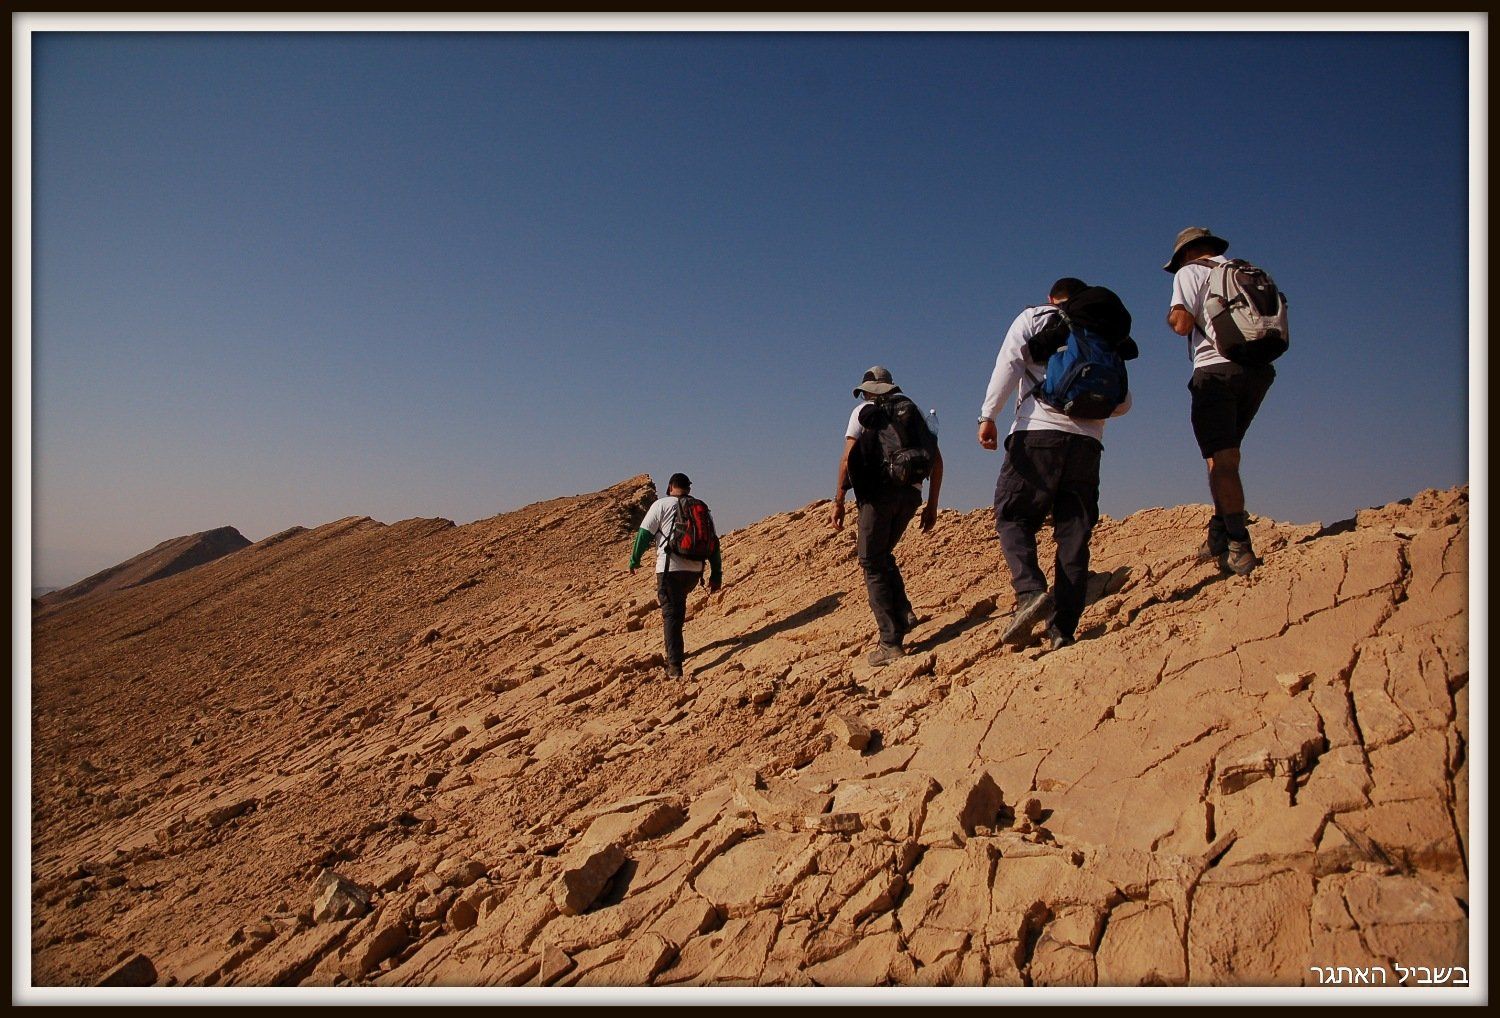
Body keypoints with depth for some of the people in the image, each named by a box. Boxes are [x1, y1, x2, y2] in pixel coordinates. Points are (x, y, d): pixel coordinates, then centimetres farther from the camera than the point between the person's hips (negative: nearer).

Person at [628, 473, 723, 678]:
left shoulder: (662, 504, 1)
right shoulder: (701, 508, 13)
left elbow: (644, 534, -1)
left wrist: (634, 560, 13)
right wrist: (716, 574, 15)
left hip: (670, 569, -4)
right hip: (695, 570, 5)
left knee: (671, 615, -2)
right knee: (678, 606, 28)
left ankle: (675, 667, -8)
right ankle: (675, 651, 32)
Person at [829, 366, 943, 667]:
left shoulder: (863, 411, 10)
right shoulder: (913, 409, 22)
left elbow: (848, 457, -3)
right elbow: (936, 460, 16)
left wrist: (838, 502, -2)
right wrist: (932, 505, 19)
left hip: (879, 490, -5)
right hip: (911, 492, 5)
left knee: (872, 563, 1)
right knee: (883, 554, 23)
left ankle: (890, 641, -6)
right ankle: (904, 614, 7)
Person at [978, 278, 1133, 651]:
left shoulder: (1032, 317, 16)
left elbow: (1009, 362, -3)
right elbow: (1123, 402, 21)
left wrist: (987, 415, -10)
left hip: (1037, 431, -3)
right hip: (1088, 440, 3)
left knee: (1012, 517, 3)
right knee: (1074, 535, 3)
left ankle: (1030, 592, -20)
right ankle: (1063, 630, -1)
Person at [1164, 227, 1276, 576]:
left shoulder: (1190, 272, 5)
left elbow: (1182, 324, -8)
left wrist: (1172, 316, 13)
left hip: (1217, 368, -7)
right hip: (1258, 370, 7)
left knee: (1221, 460, -10)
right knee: (1225, 458, 14)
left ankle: (1240, 548, -18)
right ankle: (1218, 539, 13)